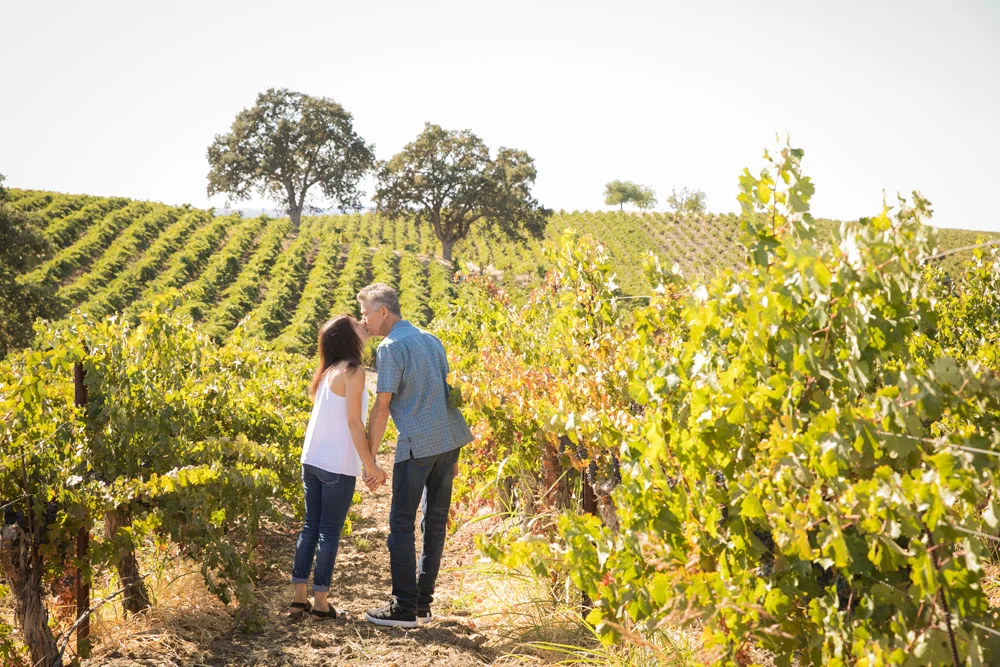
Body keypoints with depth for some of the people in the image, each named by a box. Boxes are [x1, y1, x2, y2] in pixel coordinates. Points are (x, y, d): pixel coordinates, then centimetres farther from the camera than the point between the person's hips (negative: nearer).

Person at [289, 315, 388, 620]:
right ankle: (320, 602, 6)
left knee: (311, 527, 12)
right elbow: (354, 422, -15)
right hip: (338, 466, -7)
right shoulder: (352, 371, -10)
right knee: (330, 532, 0)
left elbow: (323, 417, 12)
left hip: (312, 461, 7)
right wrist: (370, 465, -11)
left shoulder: (327, 372, 12)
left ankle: (299, 598, 14)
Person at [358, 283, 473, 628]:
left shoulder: (391, 347, -8)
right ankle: (423, 602, 16)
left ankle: (405, 608, 0)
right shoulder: (431, 339, 16)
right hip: (450, 437, 8)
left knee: (401, 523, 0)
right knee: (436, 521, 11)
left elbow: (382, 407, -11)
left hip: (417, 444, -8)